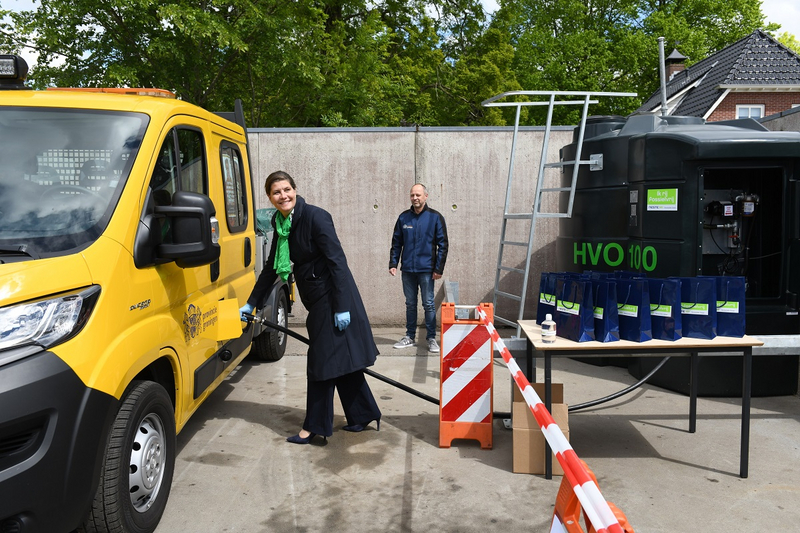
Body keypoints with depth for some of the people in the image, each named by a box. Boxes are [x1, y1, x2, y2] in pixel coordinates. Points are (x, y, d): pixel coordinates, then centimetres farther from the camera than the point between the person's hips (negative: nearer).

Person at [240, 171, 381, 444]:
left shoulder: (315, 217, -17)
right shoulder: (280, 223, 8)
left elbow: (337, 261, -20)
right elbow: (271, 268, 16)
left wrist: (342, 306, -22)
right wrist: (251, 304, 16)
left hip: (331, 296, -8)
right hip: (317, 298, 8)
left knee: (322, 359, 1)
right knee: (340, 358, 15)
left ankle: (315, 425, 14)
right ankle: (363, 415, 28)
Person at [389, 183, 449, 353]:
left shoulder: (435, 217, -3)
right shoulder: (403, 217, 6)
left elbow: (442, 245, -3)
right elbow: (396, 243, 11)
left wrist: (439, 269, -8)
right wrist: (393, 263, 2)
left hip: (426, 269, -3)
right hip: (407, 269, 3)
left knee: (429, 304, 2)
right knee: (410, 304, 12)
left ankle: (431, 338, 12)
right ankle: (410, 336, 22)